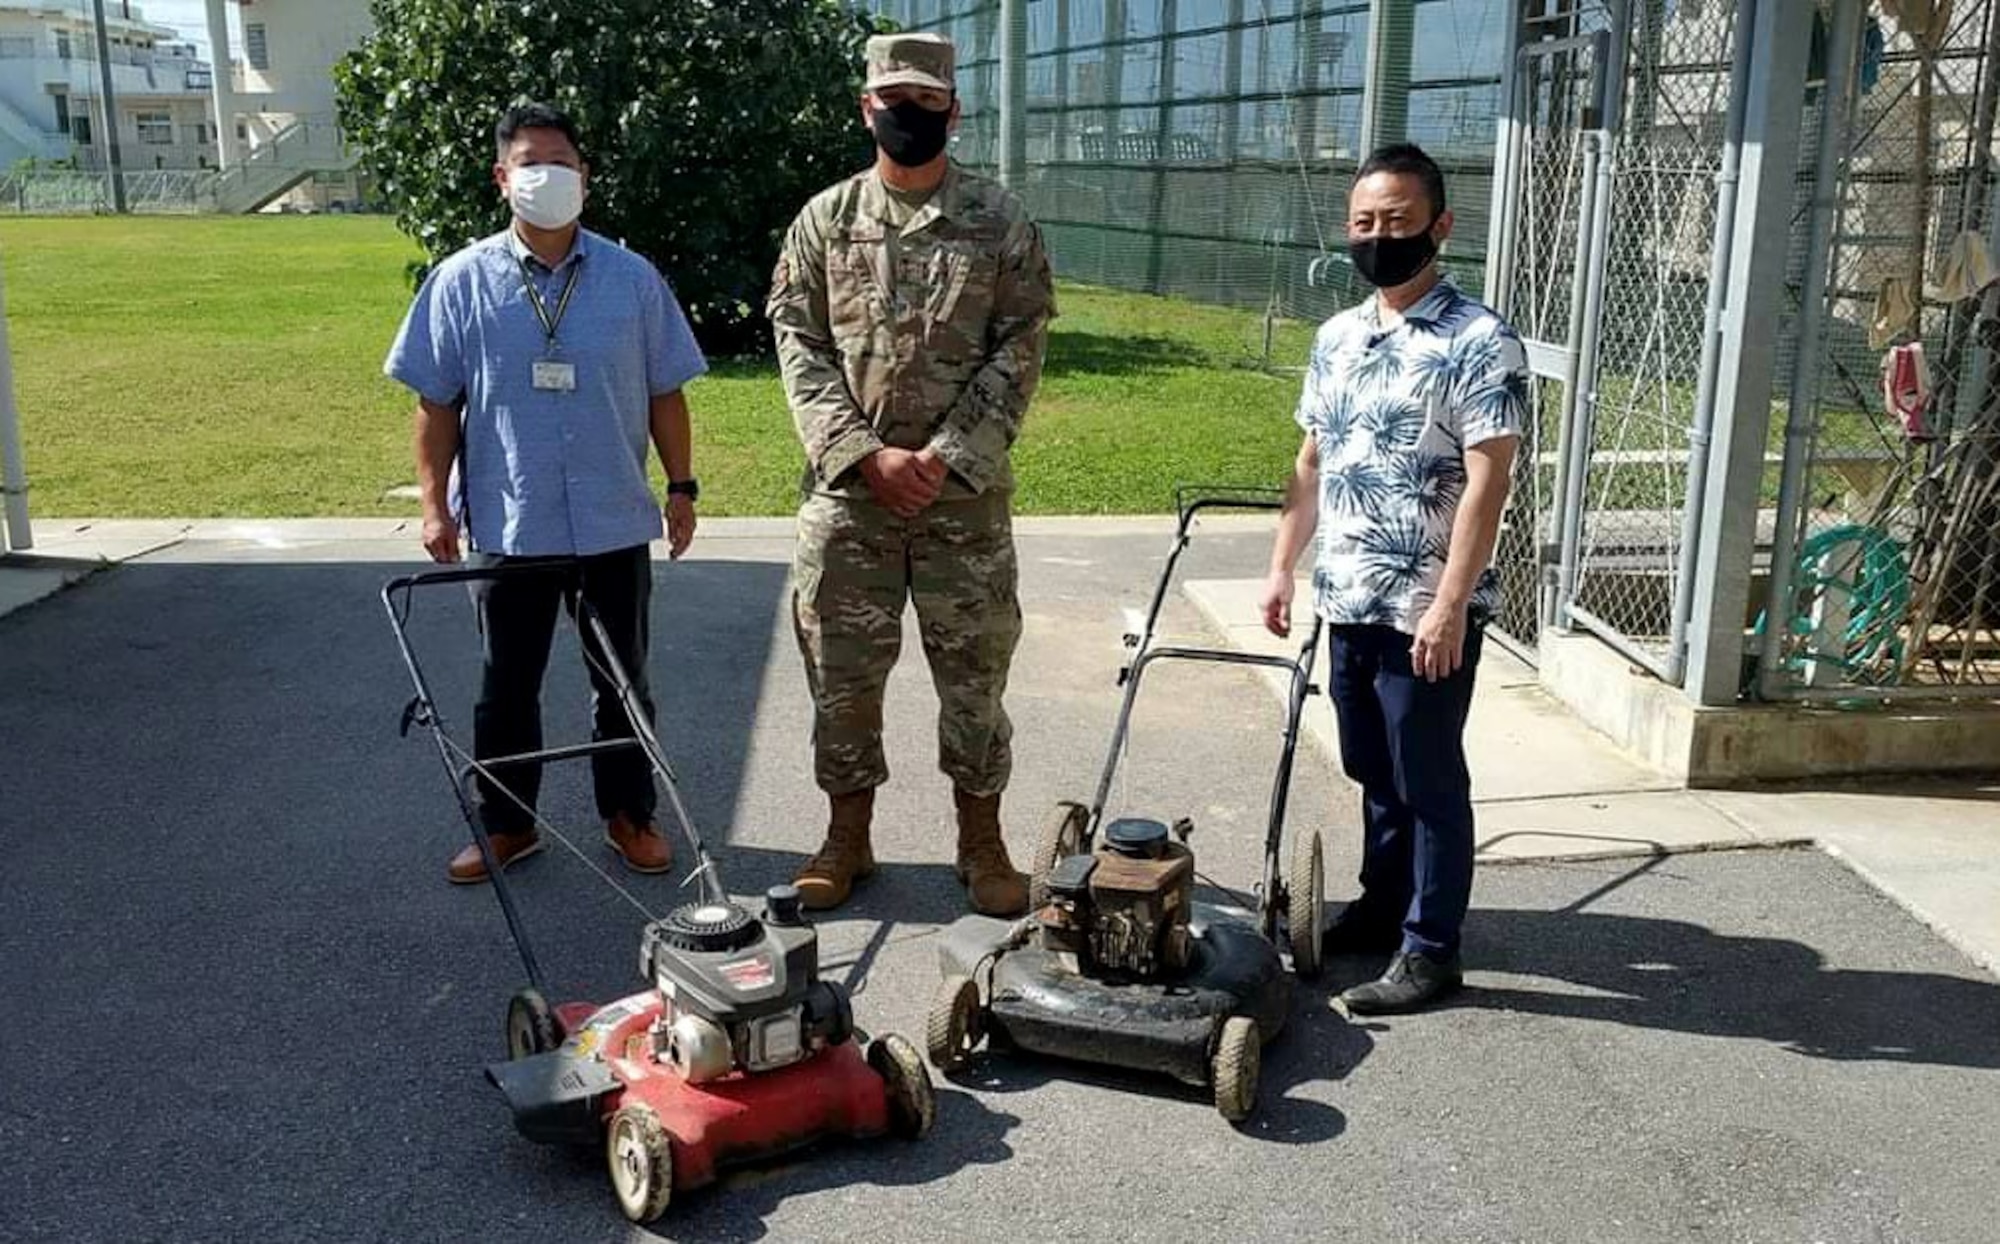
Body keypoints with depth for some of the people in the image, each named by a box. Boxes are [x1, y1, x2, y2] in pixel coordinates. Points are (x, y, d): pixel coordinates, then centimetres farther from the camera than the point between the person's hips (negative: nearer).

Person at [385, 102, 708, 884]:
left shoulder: (633, 280, 0)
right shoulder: (462, 282, -2)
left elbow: (665, 394, 5)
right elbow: (437, 402, 1)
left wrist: (681, 487, 2)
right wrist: (435, 504, -4)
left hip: (615, 524, 1)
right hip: (508, 525, 0)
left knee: (622, 681, 13)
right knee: (507, 687, 12)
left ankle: (629, 814, 29)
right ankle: (506, 824, 27)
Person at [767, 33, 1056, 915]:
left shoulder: (1000, 223, 1)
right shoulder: (824, 220, 4)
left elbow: (1019, 351, -4)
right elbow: (800, 346, 0)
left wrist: (947, 454, -13)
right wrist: (867, 454, -12)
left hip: (964, 491, -1)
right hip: (847, 488, 1)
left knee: (974, 669, 6)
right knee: (842, 668, 8)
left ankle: (981, 842, 22)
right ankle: (847, 836, 24)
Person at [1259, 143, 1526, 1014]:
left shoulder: (1479, 344, -12)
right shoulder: (1336, 338, 10)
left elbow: (1487, 482, -16)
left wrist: (1449, 602, -21)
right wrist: (1282, 567, 13)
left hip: (1425, 610, -7)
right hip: (1347, 600, 7)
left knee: (1428, 780, 3)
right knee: (1374, 771, 19)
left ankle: (1429, 948, 14)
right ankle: (1382, 905, 35)